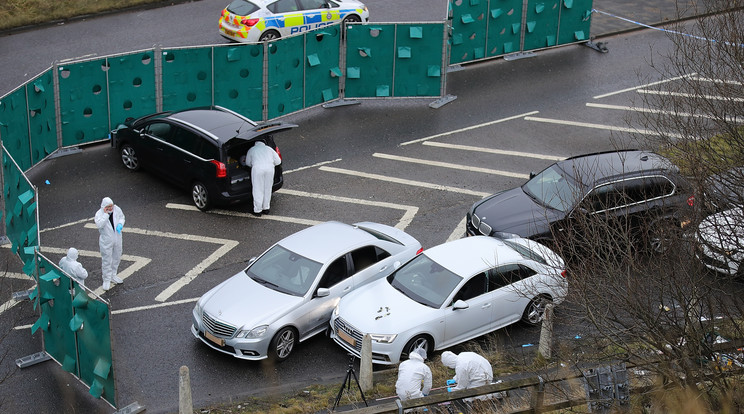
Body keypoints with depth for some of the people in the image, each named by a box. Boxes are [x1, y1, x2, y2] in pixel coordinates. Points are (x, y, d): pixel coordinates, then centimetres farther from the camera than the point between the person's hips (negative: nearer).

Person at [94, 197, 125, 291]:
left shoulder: (116, 209, -9)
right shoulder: (99, 214, -21)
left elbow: (121, 217, 9)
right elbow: (99, 225, -37)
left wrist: (120, 224, -10)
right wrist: (105, 214, -36)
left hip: (117, 238, 5)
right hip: (106, 240, -5)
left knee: (116, 257, 20)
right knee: (106, 260, 1)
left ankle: (113, 275, 40)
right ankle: (106, 280, 14)